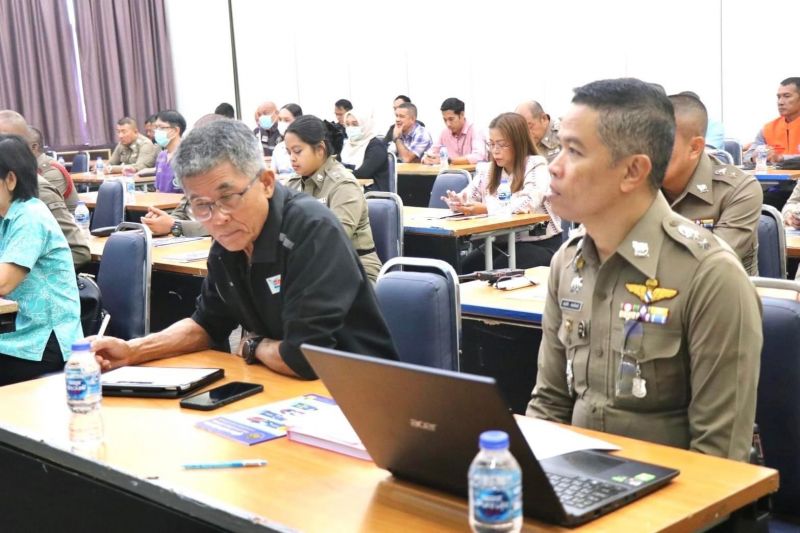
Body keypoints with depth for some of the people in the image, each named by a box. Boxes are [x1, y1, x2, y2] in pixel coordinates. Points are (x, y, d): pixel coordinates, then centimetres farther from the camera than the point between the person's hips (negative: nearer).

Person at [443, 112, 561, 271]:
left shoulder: (536, 166, -8)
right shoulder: (487, 170, 11)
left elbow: (527, 204, -23)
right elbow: (468, 196, 6)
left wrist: (487, 209, -31)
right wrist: (458, 202, -19)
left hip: (540, 245, -5)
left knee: (496, 273, -29)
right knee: (462, 269, -16)